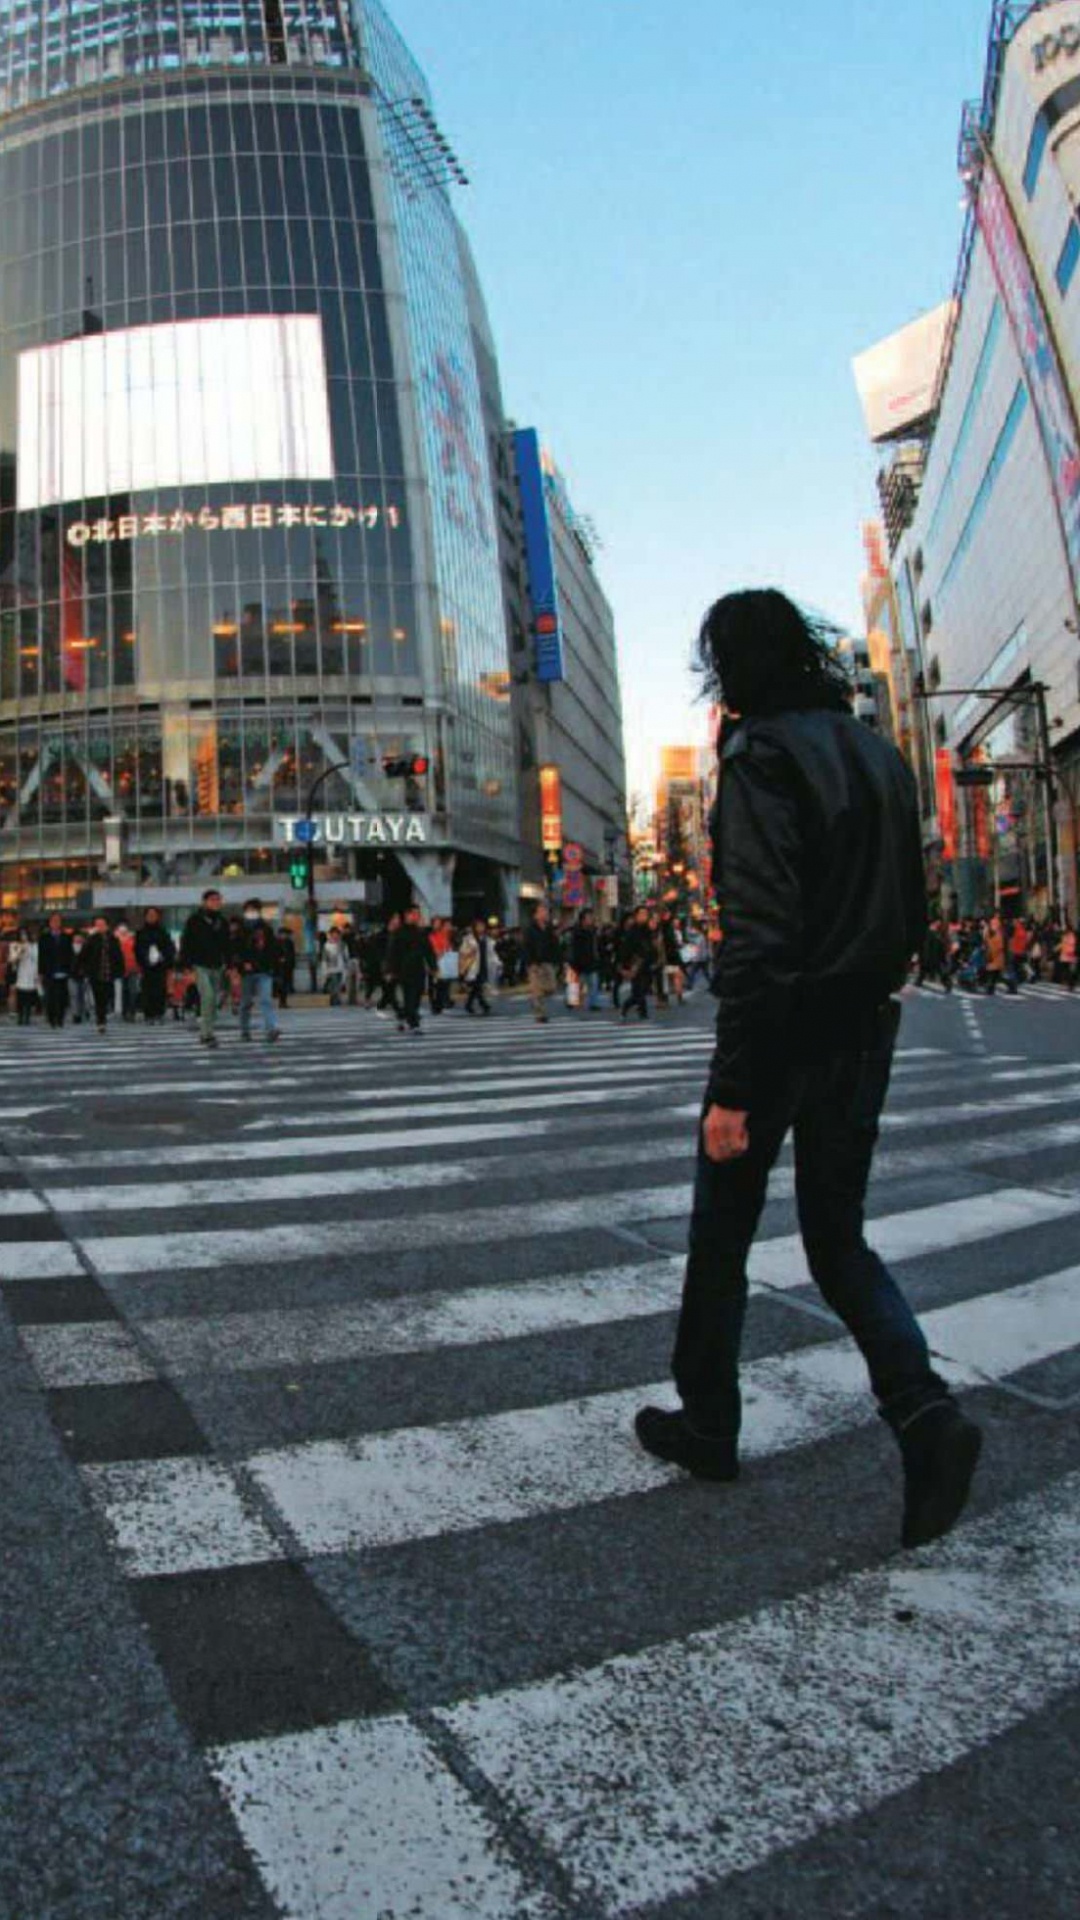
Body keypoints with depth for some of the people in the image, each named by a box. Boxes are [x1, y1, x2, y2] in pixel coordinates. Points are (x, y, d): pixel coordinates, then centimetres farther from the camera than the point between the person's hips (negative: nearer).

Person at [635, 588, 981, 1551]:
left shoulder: (765, 754, -13)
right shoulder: (876, 751, 11)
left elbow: (760, 929, -21)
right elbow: (912, 907, 14)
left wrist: (732, 1086, -20)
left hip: (785, 1035, -7)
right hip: (866, 1035, 7)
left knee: (721, 1238, 11)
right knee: (838, 1238, 16)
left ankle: (707, 1425, 25)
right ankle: (924, 1410, -2)